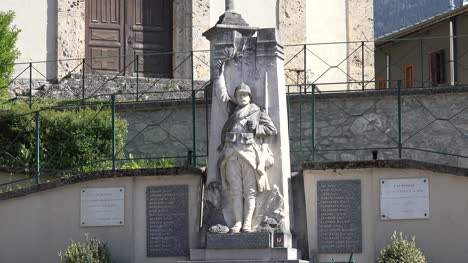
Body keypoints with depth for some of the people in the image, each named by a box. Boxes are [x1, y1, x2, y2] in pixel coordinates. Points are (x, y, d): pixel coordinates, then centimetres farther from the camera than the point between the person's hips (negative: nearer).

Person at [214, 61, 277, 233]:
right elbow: (221, 94, 32)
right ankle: (237, 223, -5)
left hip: (249, 152, -3)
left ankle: (247, 223, -8)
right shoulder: (232, 109, 23)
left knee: (250, 191, -6)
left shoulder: (258, 112, 14)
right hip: (232, 153, 3)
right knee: (235, 191, -2)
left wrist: (257, 128, -2)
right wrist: (220, 75, 33)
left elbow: (272, 129, 11)